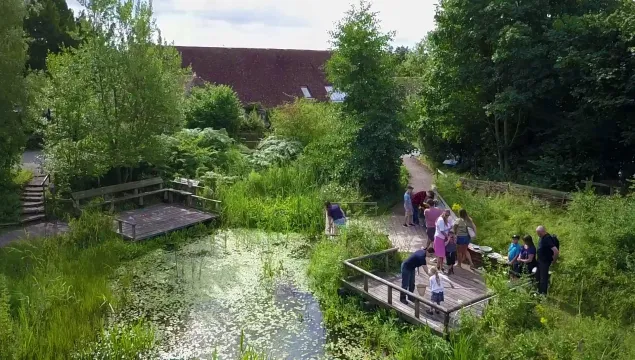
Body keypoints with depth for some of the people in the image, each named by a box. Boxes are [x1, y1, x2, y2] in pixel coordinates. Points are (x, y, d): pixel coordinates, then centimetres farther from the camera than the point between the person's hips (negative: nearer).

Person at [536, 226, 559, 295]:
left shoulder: (548, 239, -25)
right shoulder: (542, 237, 4)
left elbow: (556, 251, -31)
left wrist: (553, 262, -18)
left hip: (545, 262, -10)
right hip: (540, 261, 10)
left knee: (543, 278, 0)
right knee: (538, 277, 18)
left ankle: (543, 293, 11)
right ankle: (539, 291, 32)